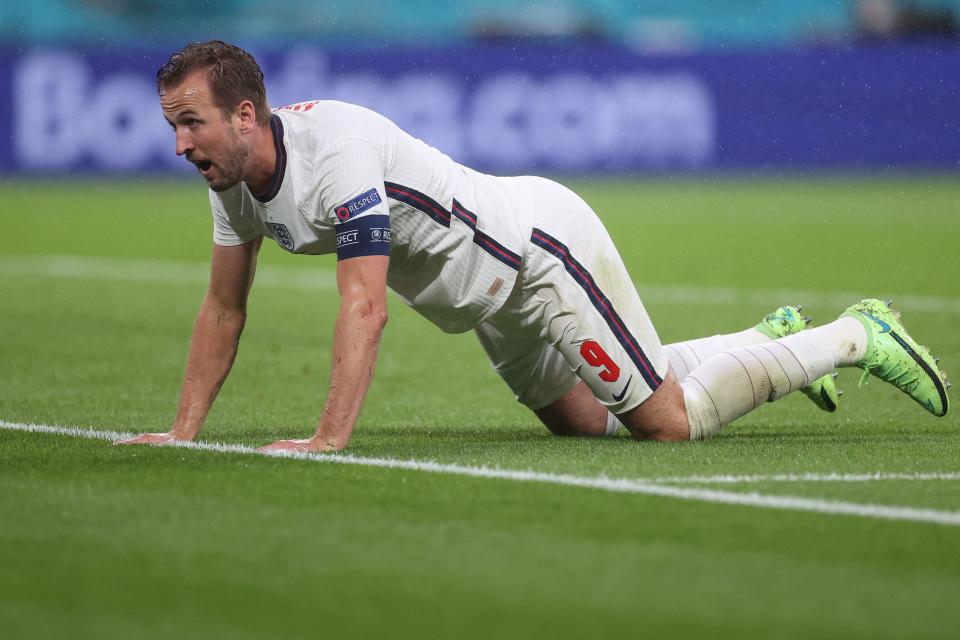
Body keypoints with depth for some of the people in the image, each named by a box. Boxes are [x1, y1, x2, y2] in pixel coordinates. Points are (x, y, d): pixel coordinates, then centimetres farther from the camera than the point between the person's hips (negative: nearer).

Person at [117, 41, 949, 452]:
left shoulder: (334, 150, -34)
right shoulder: (233, 177, -6)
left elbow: (365, 308, -39)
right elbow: (224, 309, 3)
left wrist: (330, 437, -45)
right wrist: (184, 432, -4)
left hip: (540, 244, -9)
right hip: (497, 303, 9)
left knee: (669, 421, -6)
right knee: (582, 420, 22)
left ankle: (856, 337, 13)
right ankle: (771, 338, 39)